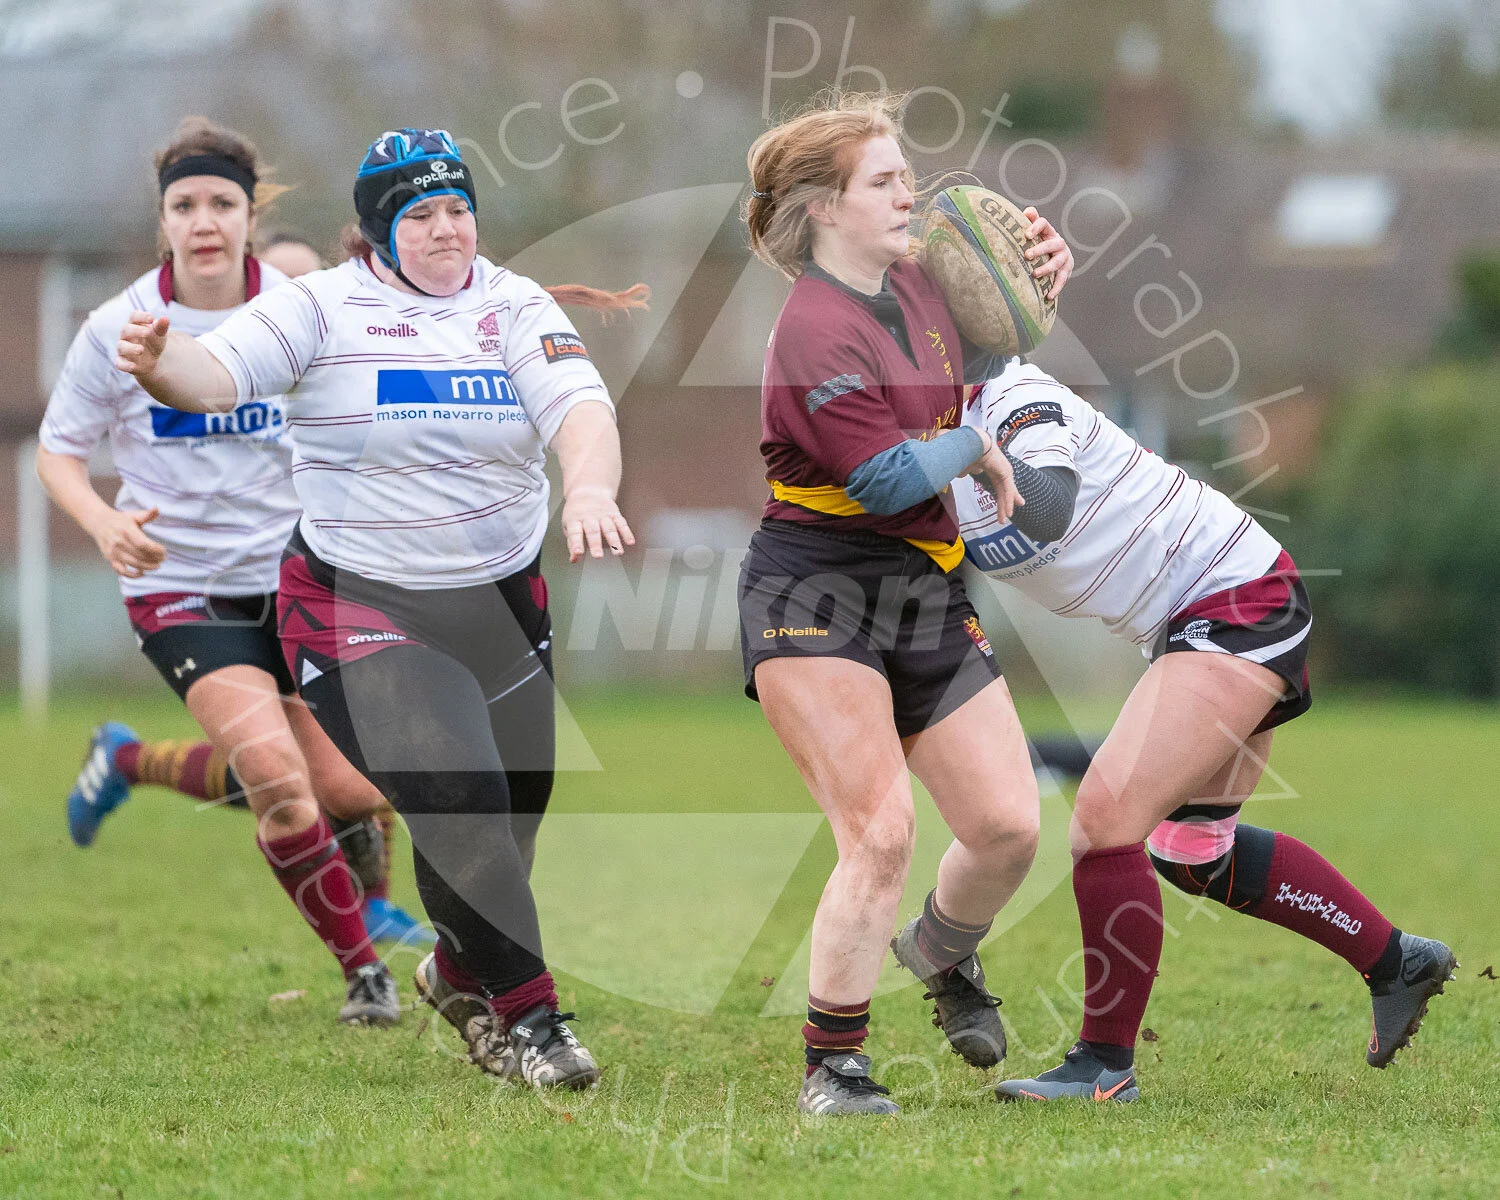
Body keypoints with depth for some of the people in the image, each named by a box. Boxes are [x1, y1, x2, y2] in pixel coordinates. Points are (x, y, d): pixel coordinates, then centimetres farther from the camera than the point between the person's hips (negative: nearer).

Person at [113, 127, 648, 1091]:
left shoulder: (515, 307, 2)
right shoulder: (327, 305, -5)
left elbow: (579, 405, -13)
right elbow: (222, 371, -18)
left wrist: (590, 489, -34)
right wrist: (163, 364, -42)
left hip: (502, 602, 4)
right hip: (359, 605, -4)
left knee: (512, 810, 10)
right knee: (452, 797, -18)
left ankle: (460, 976, 40)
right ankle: (527, 1012, -6)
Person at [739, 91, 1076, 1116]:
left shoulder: (921, 283, 9)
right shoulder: (813, 332, -17)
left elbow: (982, 356, 31)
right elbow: (886, 477, -21)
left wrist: (1045, 272, 12)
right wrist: (979, 449, -3)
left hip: (925, 593, 8)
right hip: (815, 597, -8)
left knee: (1009, 825, 0)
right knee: (880, 831, -19)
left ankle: (942, 954, 33)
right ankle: (832, 1066, -6)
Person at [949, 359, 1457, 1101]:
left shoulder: (1014, 399, -20)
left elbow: (1049, 506, -39)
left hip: (1238, 598, -10)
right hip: (1185, 625, 10)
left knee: (1105, 818, -18)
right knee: (1192, 853, 19)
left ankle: (1106, 1064, -8)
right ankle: (1398, 963, 33)